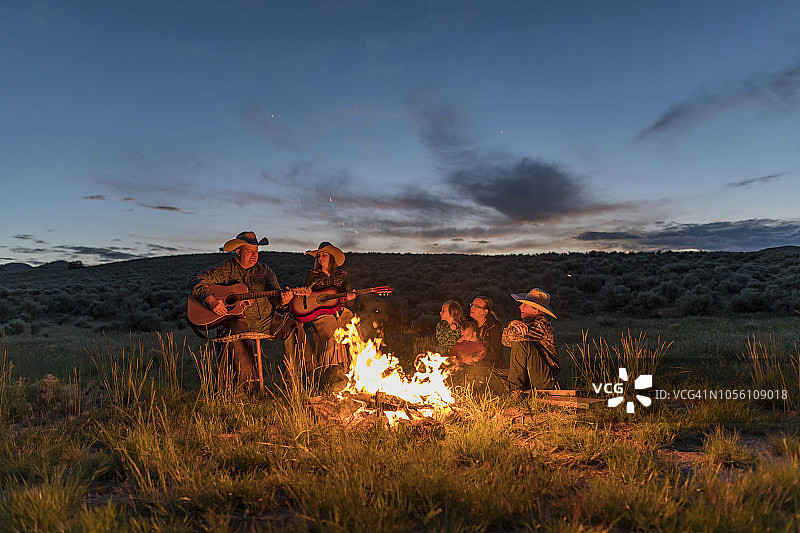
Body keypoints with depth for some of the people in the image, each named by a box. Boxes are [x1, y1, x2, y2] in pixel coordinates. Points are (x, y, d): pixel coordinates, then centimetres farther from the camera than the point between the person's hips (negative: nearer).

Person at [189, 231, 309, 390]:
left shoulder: (264, 271, 10)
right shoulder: (226, 269, 1)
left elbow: (275, 298, 2)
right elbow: (197, 280, -4)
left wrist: (282, 299, -24)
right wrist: (211, 300, -22)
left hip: (265, 318, 4)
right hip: (237, 319, -3)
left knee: (293, 327, -16)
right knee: (239, 334, -37)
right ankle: (243, 386, -26)